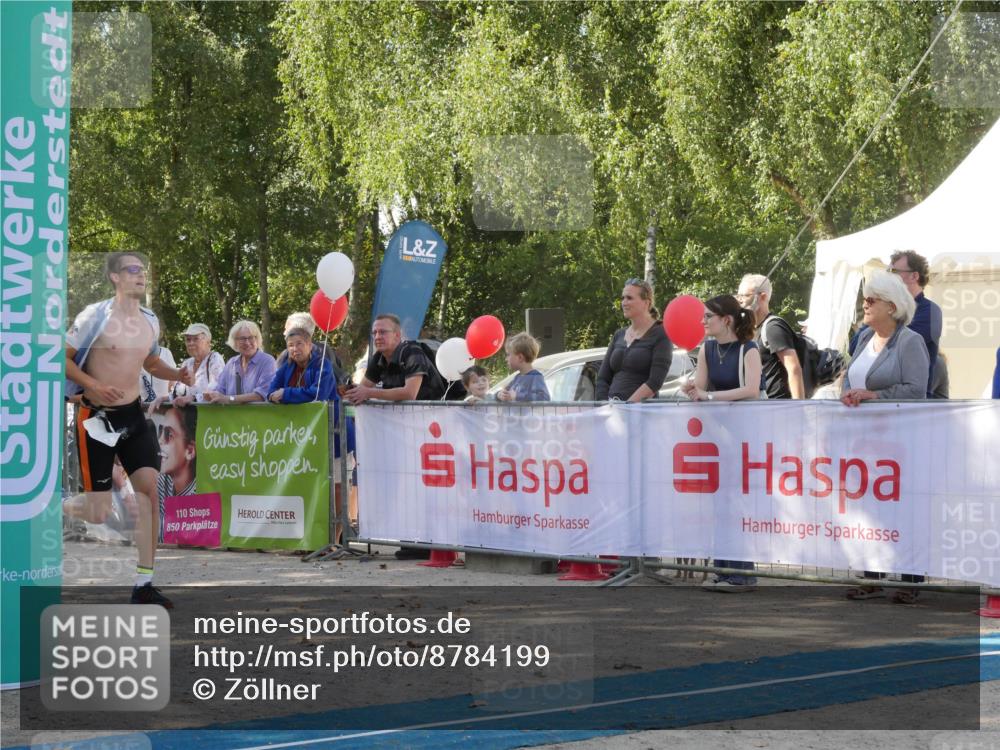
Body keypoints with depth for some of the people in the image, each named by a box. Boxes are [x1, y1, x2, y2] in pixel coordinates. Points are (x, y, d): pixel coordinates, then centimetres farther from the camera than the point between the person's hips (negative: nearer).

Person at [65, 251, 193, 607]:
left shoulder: (150, 321, 8)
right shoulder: (95, 316, -12)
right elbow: (63, 358, -9)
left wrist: (176, 374, 5)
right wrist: (95, 386, -20)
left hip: (133, 415, 6)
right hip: (97, 416, -6)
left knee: (150, 486, -7)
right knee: (100, 501, -2)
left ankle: (143, 583, -5)